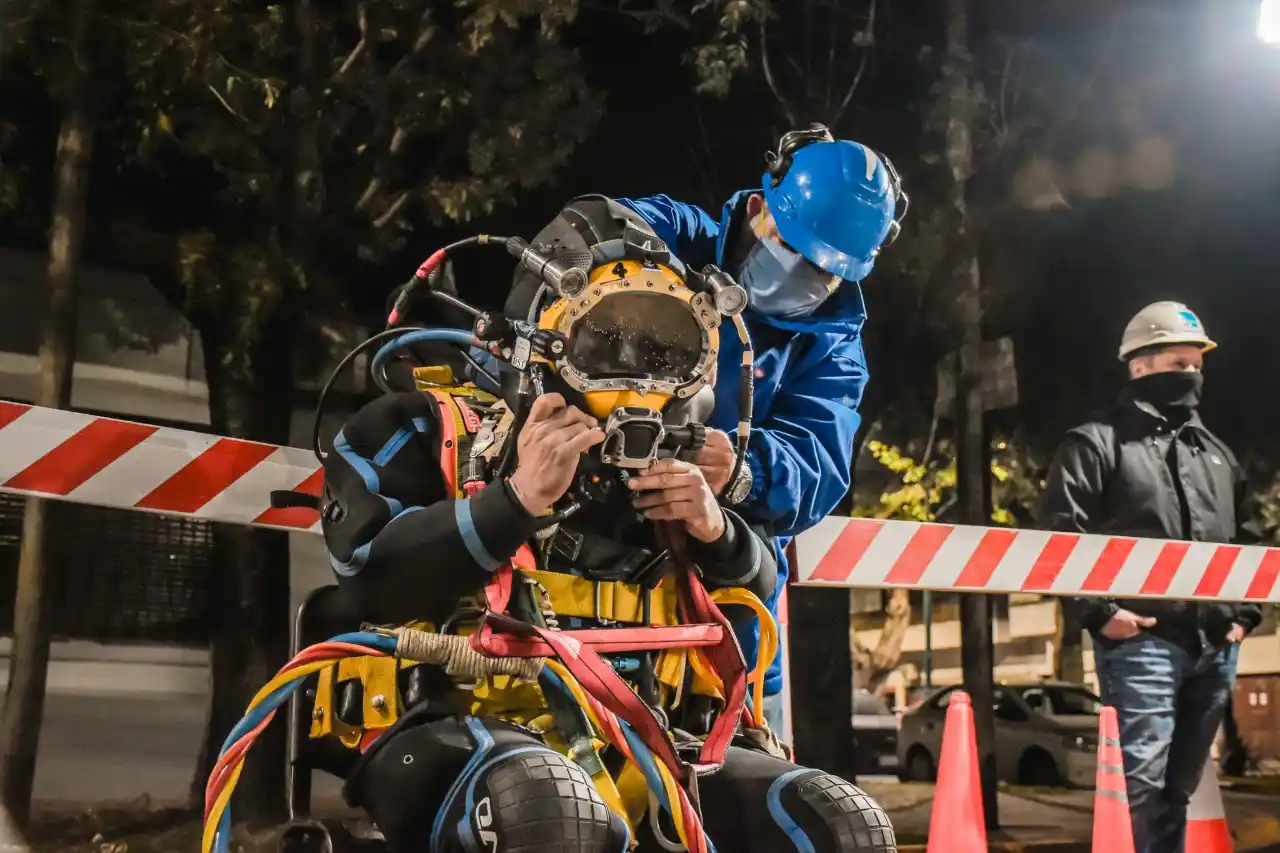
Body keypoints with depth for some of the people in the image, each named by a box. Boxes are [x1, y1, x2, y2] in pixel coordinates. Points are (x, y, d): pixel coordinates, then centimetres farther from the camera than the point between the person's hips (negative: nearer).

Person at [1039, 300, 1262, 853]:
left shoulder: (1215, 452, 21)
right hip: (1141, 642, -6)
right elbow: (1061, 534, -10)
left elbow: (1245, 539, 26)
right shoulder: (1097, 442, 0)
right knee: (1142, 782, -10)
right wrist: (1099, 611, -16)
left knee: (1179, 784, 13)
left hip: (1215, 646, 6)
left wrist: (1246, 610, 14)